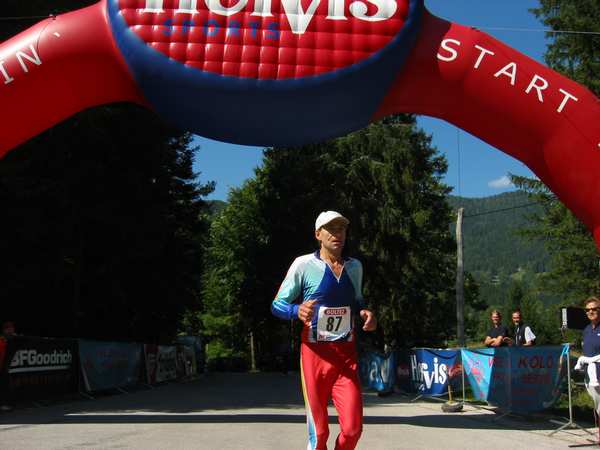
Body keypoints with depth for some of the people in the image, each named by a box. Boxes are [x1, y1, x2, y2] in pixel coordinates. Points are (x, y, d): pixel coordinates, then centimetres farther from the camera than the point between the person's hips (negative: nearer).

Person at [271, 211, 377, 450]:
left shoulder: (355, 266, 9)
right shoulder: (304, 264, -6)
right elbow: (277, 305, -2)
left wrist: (365, 313, 1)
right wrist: (297, 310, -24)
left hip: (346, 355, 4)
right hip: (315, 354, -3)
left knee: (352, 428, -4)